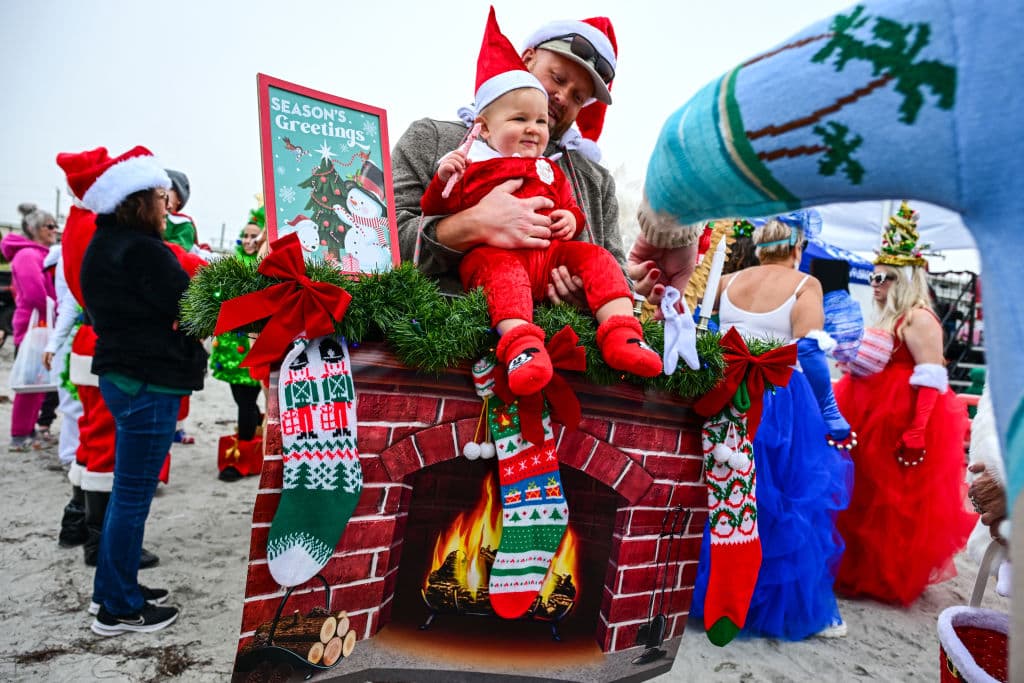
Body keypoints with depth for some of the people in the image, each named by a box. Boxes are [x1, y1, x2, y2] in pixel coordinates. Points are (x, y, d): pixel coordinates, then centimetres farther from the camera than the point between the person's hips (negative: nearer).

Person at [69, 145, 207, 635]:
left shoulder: (103, 247, 13)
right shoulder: (141, 250, -18)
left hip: (122, 374, 10)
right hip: (149, 382, -10)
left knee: (127, 491, 19)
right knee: (133, 495, -1)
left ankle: (116, 589, 31)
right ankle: (119, 609, 11)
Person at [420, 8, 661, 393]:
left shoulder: (549, 172, 31)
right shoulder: (468, 166, 17)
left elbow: (569, 206, 30)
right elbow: (439, 210, 12)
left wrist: (571, 218, 5)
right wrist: (444, 179, -7)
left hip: (550, 252, 5)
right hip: (493, 252, -5)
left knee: (596, 257, -15)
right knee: (504, 270, -38)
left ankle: (621, 337, -28)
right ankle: (522, 345, -58)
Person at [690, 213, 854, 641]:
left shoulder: (729, 282, 9)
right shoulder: (804, 285, -3)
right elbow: (809, 352, -14)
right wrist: (830, 415, -9)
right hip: (781, 402, -4)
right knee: (793, 500, 6)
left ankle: (714, 594, 26)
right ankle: (800, 607, 14)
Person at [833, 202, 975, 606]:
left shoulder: (918, 318, -13)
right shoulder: (888, 318, 17)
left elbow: (931, 379, -21)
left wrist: (916, 432, -27)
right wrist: (852, 359, 11)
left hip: (903, 420, -10)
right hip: (874, 417, 10)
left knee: (893, 504, 0)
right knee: (868, 498, 15)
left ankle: (891, 578, 14)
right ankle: (865, 567, 28)